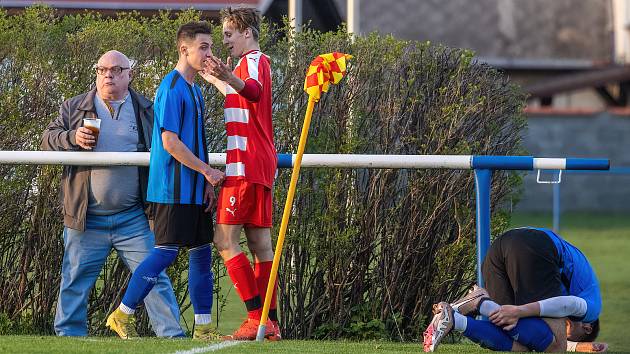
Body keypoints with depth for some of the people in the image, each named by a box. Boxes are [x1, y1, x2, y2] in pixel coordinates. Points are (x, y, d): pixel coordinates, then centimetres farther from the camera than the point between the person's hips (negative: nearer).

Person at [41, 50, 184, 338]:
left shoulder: (146, 110, 10)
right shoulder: (74, 108, 10)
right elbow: (48, 140, 7)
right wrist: (72, 138, -14)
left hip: (134, 218, 0)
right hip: (87, 218, 0)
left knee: (153, 276, -4)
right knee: (75, 280, 3)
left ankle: (172, 334, -3)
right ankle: (67, 336, 12)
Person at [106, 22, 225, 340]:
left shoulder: (193, 90, 16)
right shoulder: (172, 89, -15)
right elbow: (170, 142, -20)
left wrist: (206, 183, 13)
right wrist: (207, 171, -15)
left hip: (194, 189, 9)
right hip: (173, 189, -9)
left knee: (202, 251, 8)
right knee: (166, 251, -9)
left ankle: (203, 327, 11)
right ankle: (121, 315, 0)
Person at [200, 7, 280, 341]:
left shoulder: (253, 60, -9)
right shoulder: (256, 63, 22)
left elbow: (253, 90, -35)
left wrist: (229, 77, -55)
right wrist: (214, 79, 59)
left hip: (245, 168, -10)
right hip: (260, 167, 10)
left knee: (225, 238, -11)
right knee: (260, 243, 7)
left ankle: (257, 317, -17)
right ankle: (271, 323, 6)